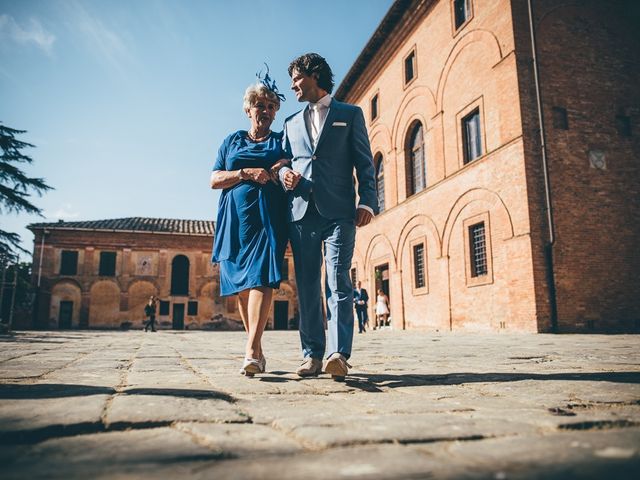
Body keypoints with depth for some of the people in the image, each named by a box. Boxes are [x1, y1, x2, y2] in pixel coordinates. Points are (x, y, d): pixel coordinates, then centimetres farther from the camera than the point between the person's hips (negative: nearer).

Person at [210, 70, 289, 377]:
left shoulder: (283, 141, 18)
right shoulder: (232, 141, 20)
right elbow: (214, 180, 10)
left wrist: (279, 172, -12)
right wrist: (248, 173, -5)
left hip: (268, 216, -2)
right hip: (237, 217, 2)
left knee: (261, 277, -19)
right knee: (241, 283, -1)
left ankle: (251, 351, -25)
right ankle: (256, 350, 7)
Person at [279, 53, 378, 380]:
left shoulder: (350, 114, 14)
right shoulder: (292, 123, 25)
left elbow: (364, 163, 6)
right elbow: (283, 161, 24)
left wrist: (367, 202, -8)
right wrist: (284, 174, -1)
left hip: (338, 211, -4)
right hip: (301, 212, 4)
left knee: (338, 282, -12)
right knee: (307, 286, 2)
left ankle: (338, 354, -15)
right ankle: (312, 355, 7)